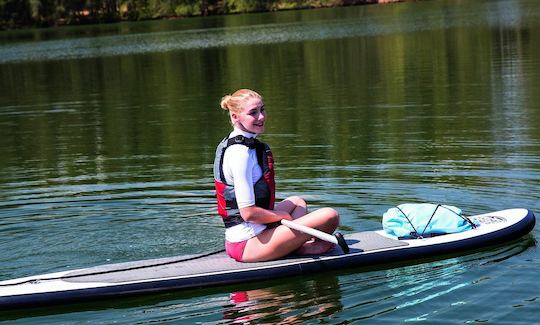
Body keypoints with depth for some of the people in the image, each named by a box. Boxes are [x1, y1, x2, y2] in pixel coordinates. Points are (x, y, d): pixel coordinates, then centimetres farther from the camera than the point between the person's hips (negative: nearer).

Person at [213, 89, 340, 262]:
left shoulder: (228, 144, 13)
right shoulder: (241, 153, -19)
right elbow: (248, 212, -23)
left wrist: (279, 215, 14)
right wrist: (283, 216, -6)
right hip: (247, 245, -11)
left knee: (298, 201, 33)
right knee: (330, 216, -15)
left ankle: (298, 244, 12)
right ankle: (304, 248, 11)